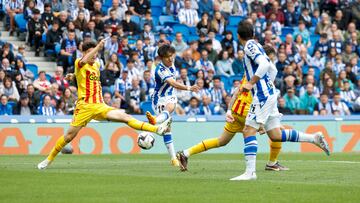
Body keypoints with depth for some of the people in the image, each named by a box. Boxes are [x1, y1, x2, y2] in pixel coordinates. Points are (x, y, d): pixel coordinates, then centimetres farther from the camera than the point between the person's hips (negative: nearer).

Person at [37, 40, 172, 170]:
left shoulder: (97, 64, 16)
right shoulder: (79, 64, -4)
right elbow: (84, 61, -31)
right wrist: (99, 46, -37)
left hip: (100, 106, 5)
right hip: (85, 106, -5)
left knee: (125, 117, -11)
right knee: (70, 136, -2)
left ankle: (157, 129, -23)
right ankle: (49, 159, 14)